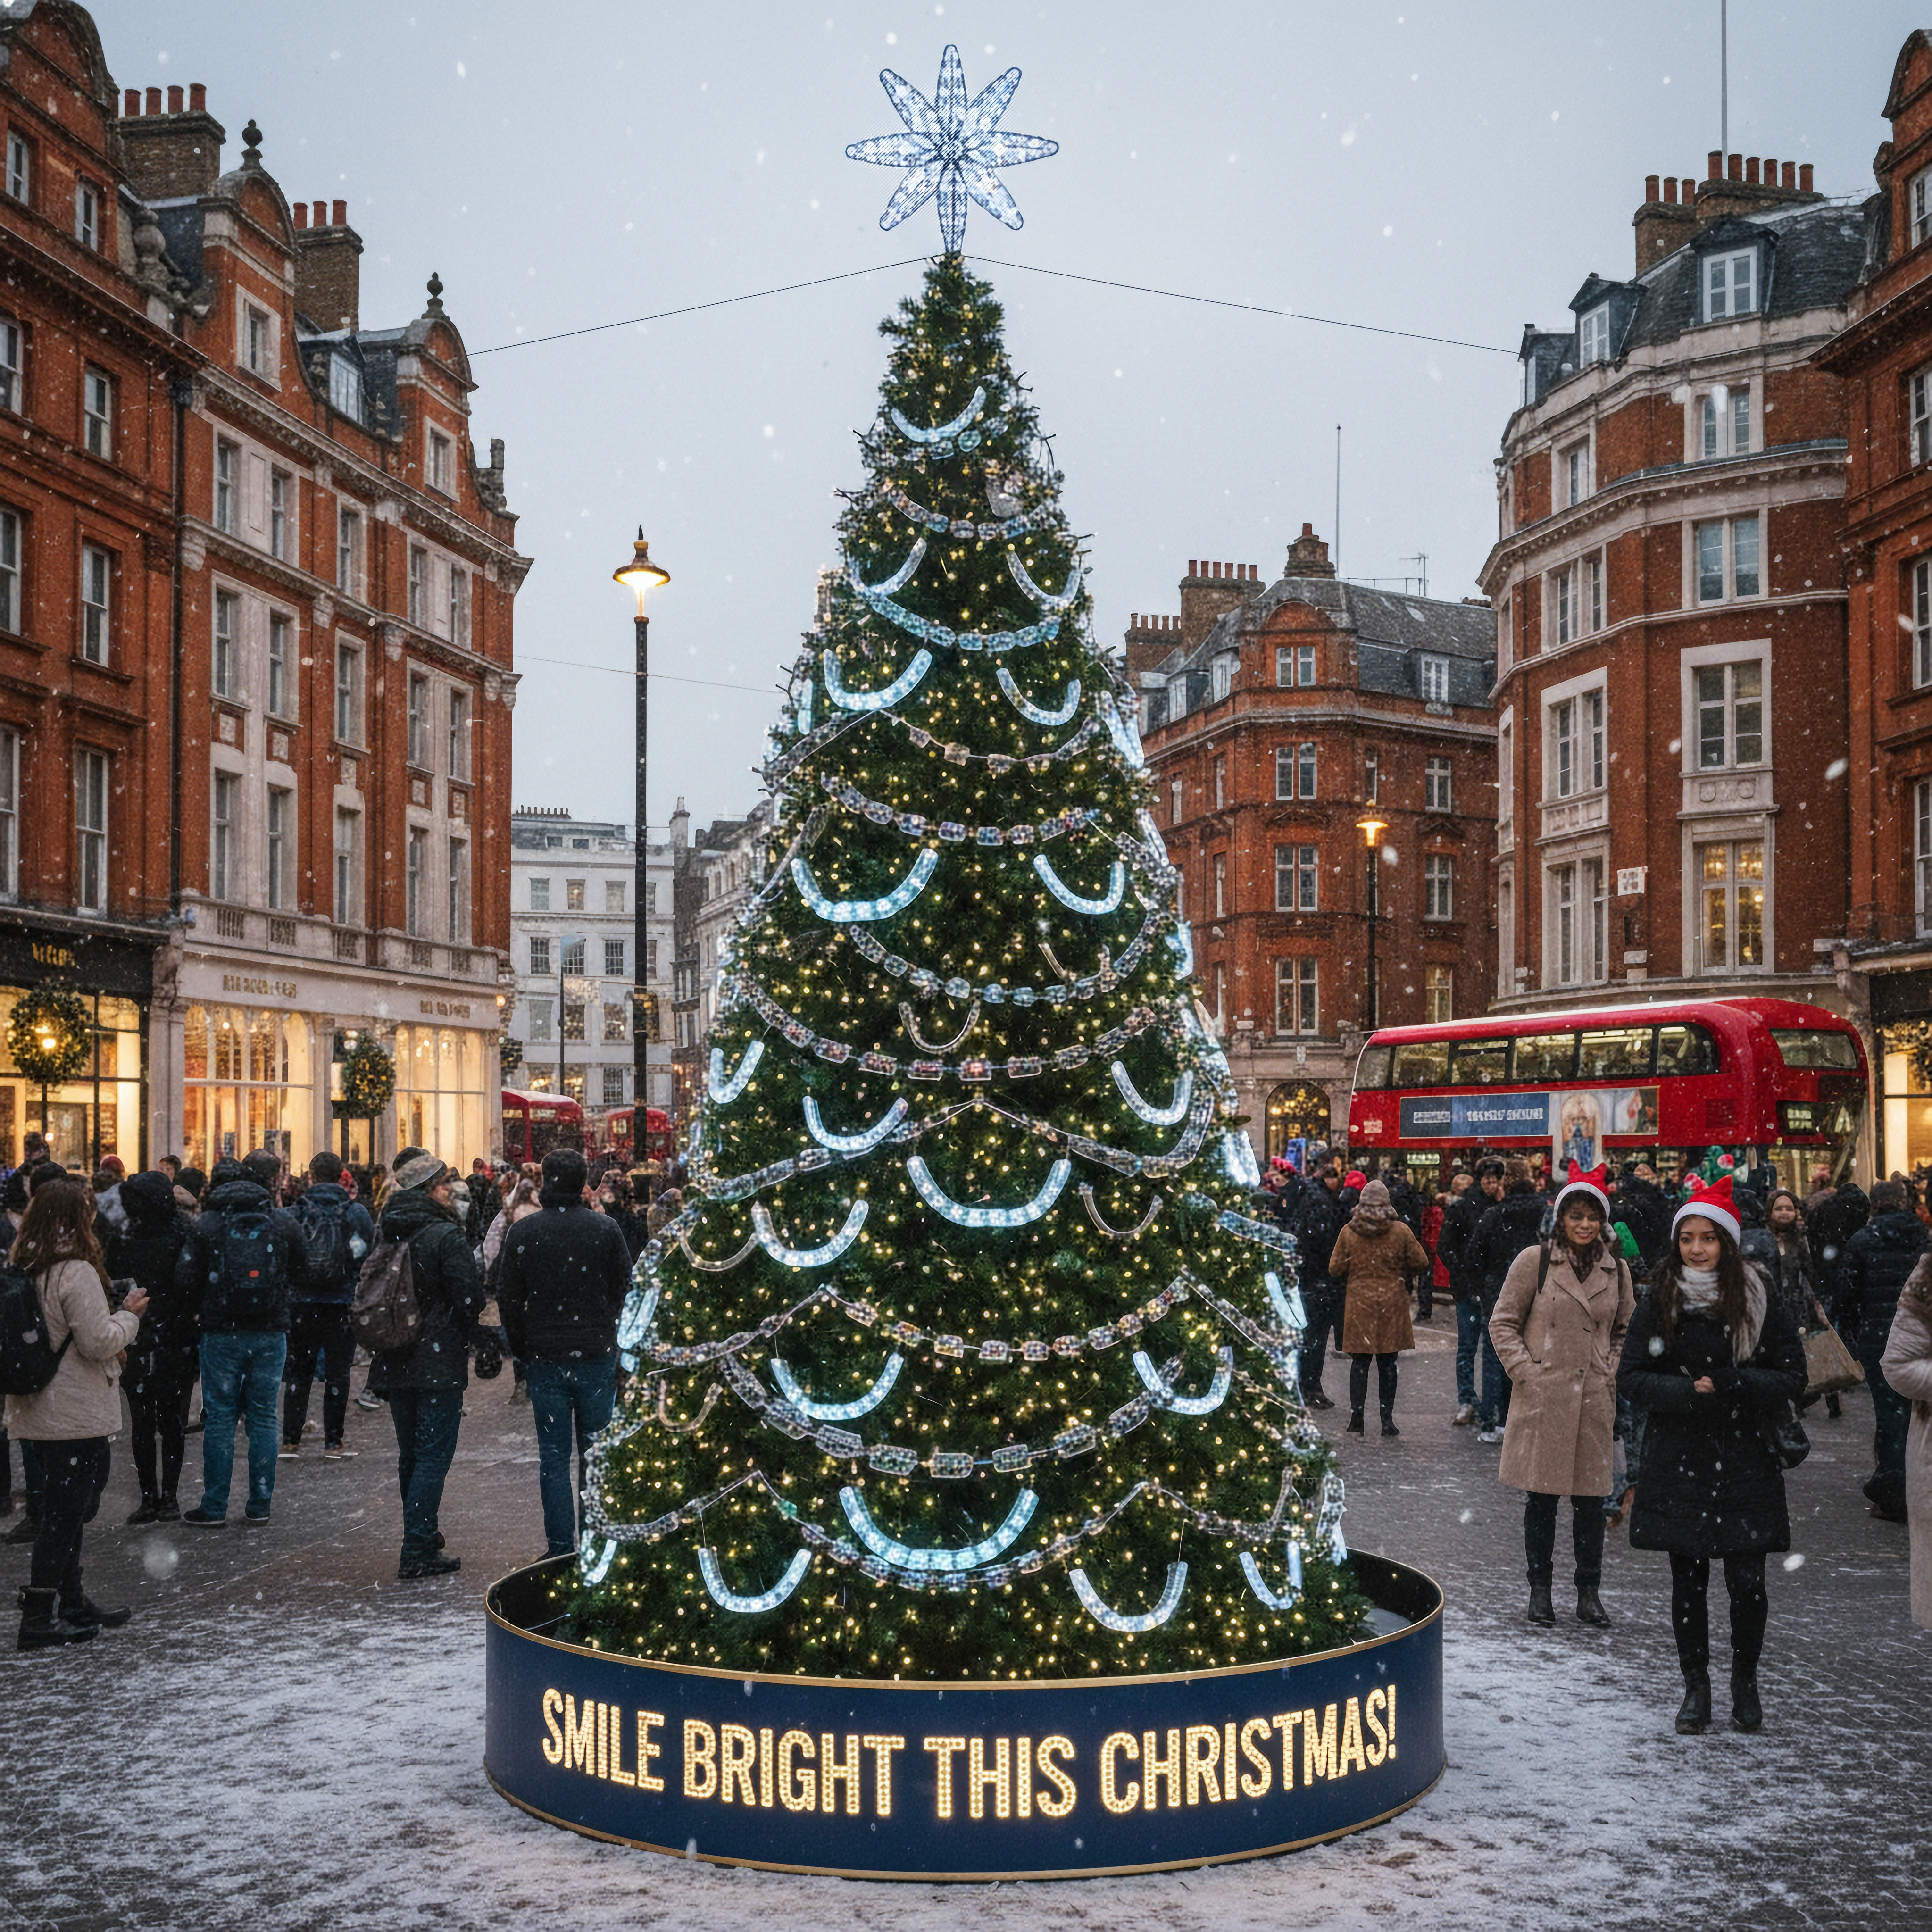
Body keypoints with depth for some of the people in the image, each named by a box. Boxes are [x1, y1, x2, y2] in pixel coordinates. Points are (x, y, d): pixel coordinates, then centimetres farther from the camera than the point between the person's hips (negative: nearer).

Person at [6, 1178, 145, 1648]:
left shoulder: (21, 1268, 9)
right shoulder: (76, 1272, -18)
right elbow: (100, 1342, -20)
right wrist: (129, 1315, -3)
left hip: (37, 1411, 9)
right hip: (77, 1415, -9)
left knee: (64, 1509, 18)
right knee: (65, 1513, -2)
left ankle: (72, 1604, 27)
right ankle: (38, 1617, 0)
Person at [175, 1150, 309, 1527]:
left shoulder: (207, 1224, -4)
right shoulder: (284, 1222, -2)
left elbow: (187, 1282, -3)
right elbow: (299, 1270, 10)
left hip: (221, 1333, -1)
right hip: (271, 1332, 1)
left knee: (219, 1418, 6)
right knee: (263, 1417, 9)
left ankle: (214, 1506, 8)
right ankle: (260, 1503, 12)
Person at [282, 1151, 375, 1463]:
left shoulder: (295, 1214, -3)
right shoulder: (356, 1213, -3)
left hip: (302, 1302, 0)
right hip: (343, 1303, 0)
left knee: (298, 1372, 11)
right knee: (337, 1373, 6)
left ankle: (291, 1441, 12)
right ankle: (334, 1443, 7)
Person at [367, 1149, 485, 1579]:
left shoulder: (384, 1232, 5)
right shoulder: (445, 1235, -16)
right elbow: (471, 1299, -16)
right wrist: (463, 1333, 4)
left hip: (395, 1362, 7)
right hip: (440, 1362, -7)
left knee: (411, 1454, 17)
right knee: (434, 1455, -3)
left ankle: (422, 1537, 28)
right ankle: (418, 1551, -5)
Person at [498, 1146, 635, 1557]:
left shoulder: (522, 1232, -2)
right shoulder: (606, 1229, -2)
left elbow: (508, 1299, 1)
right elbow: (625, 1292, 1)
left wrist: (522, 1353, 10)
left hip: (545, 1358, 0)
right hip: (597, 1356, 0)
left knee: (553, 1457, 4)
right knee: (596, 1454, 9)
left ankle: (560, 1548, 3)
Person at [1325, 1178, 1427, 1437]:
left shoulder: (1348, 1232, -4)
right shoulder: (1401, 1231, -5)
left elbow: (1335, 1270, -1)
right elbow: (1421, 1262, 2)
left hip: (1358, 1303, 0)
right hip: (1392, 1303, 0)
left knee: (1359, 1361, 6)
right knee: (1388, 1363, 6)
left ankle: (1356, 1418, 1)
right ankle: (1387, 1420, 6)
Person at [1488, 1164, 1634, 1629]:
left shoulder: (1616, 1270, 8)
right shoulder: (1534, 1261, -3)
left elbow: (1626, 1329, 20)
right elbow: (1503, 1323, 1)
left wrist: (1613, 1372, 6)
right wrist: (1525, 1371, -8)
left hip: (1594, 1399, 3)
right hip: (1543, 1396, -3)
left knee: (1590, 1497, 5)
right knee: (1541, 1495, 4)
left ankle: (1589, 1592, 16)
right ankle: (1540, 1589, 16)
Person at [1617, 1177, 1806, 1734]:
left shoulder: (1759, 1301, -2)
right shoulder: (1660, 1302, 1)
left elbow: (1792, 1378, -1)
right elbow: (1631, 1376, 1)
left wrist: (1728, 1384, -16)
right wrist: (1688, 1391, -15)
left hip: (1746, 1462, -1)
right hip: (1679, 1460, 1)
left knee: (1747, 1583, -1)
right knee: (1688, 1580, 6)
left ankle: (1745, 1681, 21)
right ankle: (1696, 1686, 21)